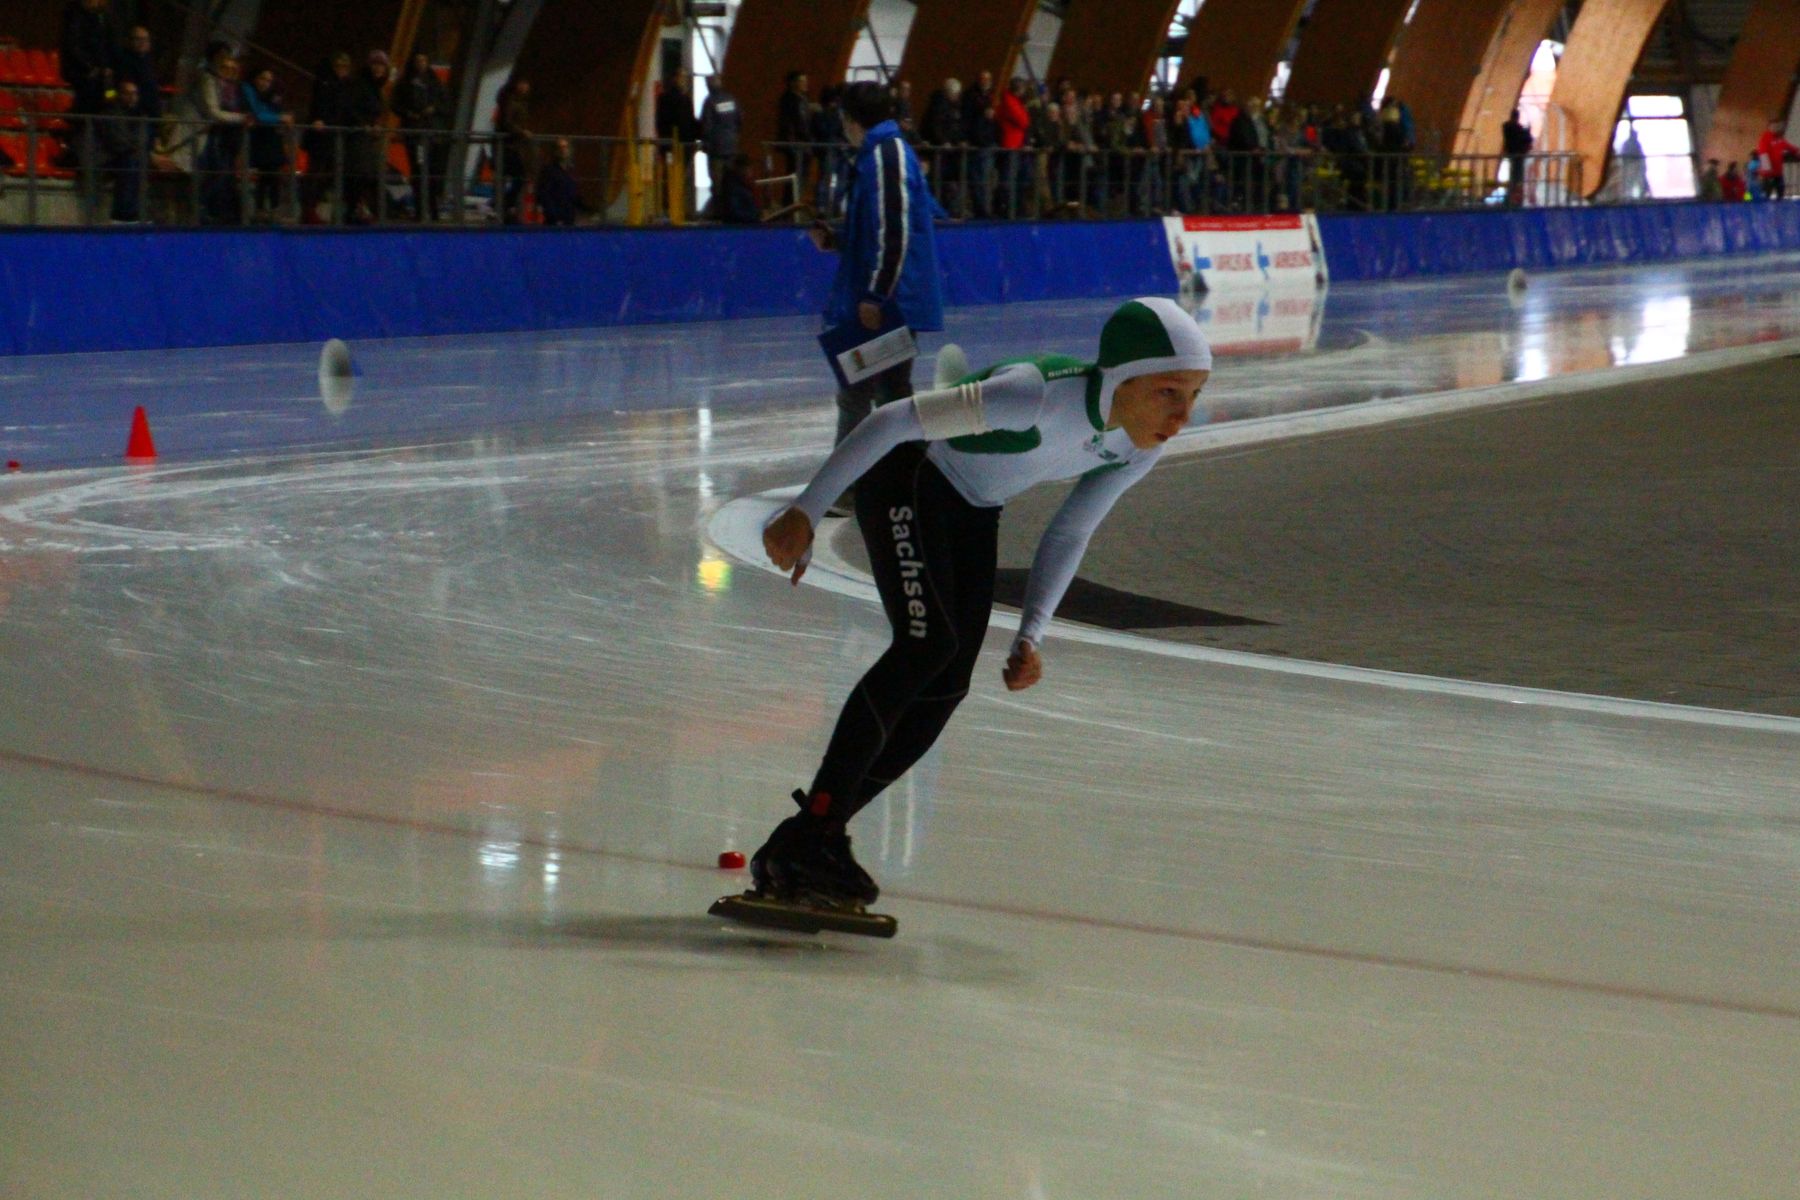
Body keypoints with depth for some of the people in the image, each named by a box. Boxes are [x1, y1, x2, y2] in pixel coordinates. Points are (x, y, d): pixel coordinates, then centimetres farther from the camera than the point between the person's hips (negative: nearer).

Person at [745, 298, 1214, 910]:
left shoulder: (1140, 447, -13)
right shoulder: (1038, 394, -36)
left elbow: (1068, 535, 1)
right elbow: (897, 421, -31)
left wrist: (1030, 636, -7)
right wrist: (805, 513, -30)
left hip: (973, 509, 8)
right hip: (907, 477, -8)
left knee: (946, 688, 0)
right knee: (927, 644, -24)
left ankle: (817, 834, 10)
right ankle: (803, 842, -23)